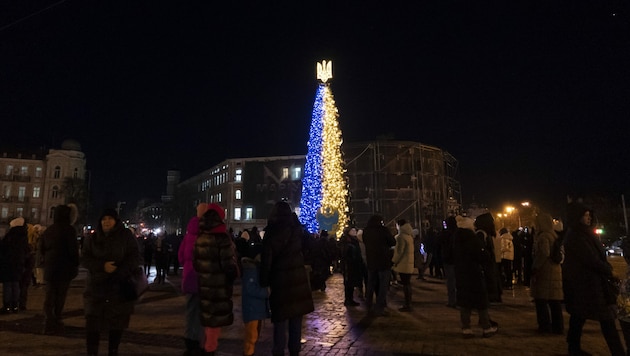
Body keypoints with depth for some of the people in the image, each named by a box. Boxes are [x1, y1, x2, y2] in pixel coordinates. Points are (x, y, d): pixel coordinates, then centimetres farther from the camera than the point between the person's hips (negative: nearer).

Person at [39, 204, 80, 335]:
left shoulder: (48, 230, 7)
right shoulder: (69, 230, -12)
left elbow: (42, 248, 14)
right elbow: (73, 250, -14)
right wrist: (75, 265, -2)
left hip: (49, 267, 5)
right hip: (64, 268, -5)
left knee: (50, 295, 11)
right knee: (60, 296, 5)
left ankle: (49, 323, 6)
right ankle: (56, 323, 9)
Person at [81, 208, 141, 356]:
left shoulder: (126, 236, 0)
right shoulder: (92, 238, 8)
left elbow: (134, 257, -4)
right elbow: (84, 258, 0)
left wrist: (119, 272, -19)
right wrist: (102, 266, -18)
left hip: (120, 287, -1)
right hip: (96, 287, 1)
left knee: (117, 322, 6)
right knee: (93, 321, -2)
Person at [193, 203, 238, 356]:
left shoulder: (199, 238, 3)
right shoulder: (222, 238, -17)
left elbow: (195, 260, 10)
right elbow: (229, 262, -17)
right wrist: (233, 275, 0)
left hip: (204, 282, 7)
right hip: (220, 283, -7)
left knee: (207, 314, 19)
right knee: (217, 315, 6)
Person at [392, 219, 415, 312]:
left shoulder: (401, 236, -15)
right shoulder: (410, 236, 12)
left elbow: (399, 251, -18)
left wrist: (394, 262, -10)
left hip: (403, 264, -9)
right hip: (409, 263, 9)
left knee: (405, 284, -4)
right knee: (408, 284, 14)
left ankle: (407, 305, 0)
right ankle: (408, 303, 22)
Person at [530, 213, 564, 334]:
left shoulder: (543, 236, -14)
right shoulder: (554, 235, 12)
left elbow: (544, 254, -24)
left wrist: (534, 267, -16)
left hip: (544, 272, -8)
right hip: (556, 270, 8)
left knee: (541, 300, 2)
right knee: (555, 301, 13)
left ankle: (545, 325, 6)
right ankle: (558, 327, 19)